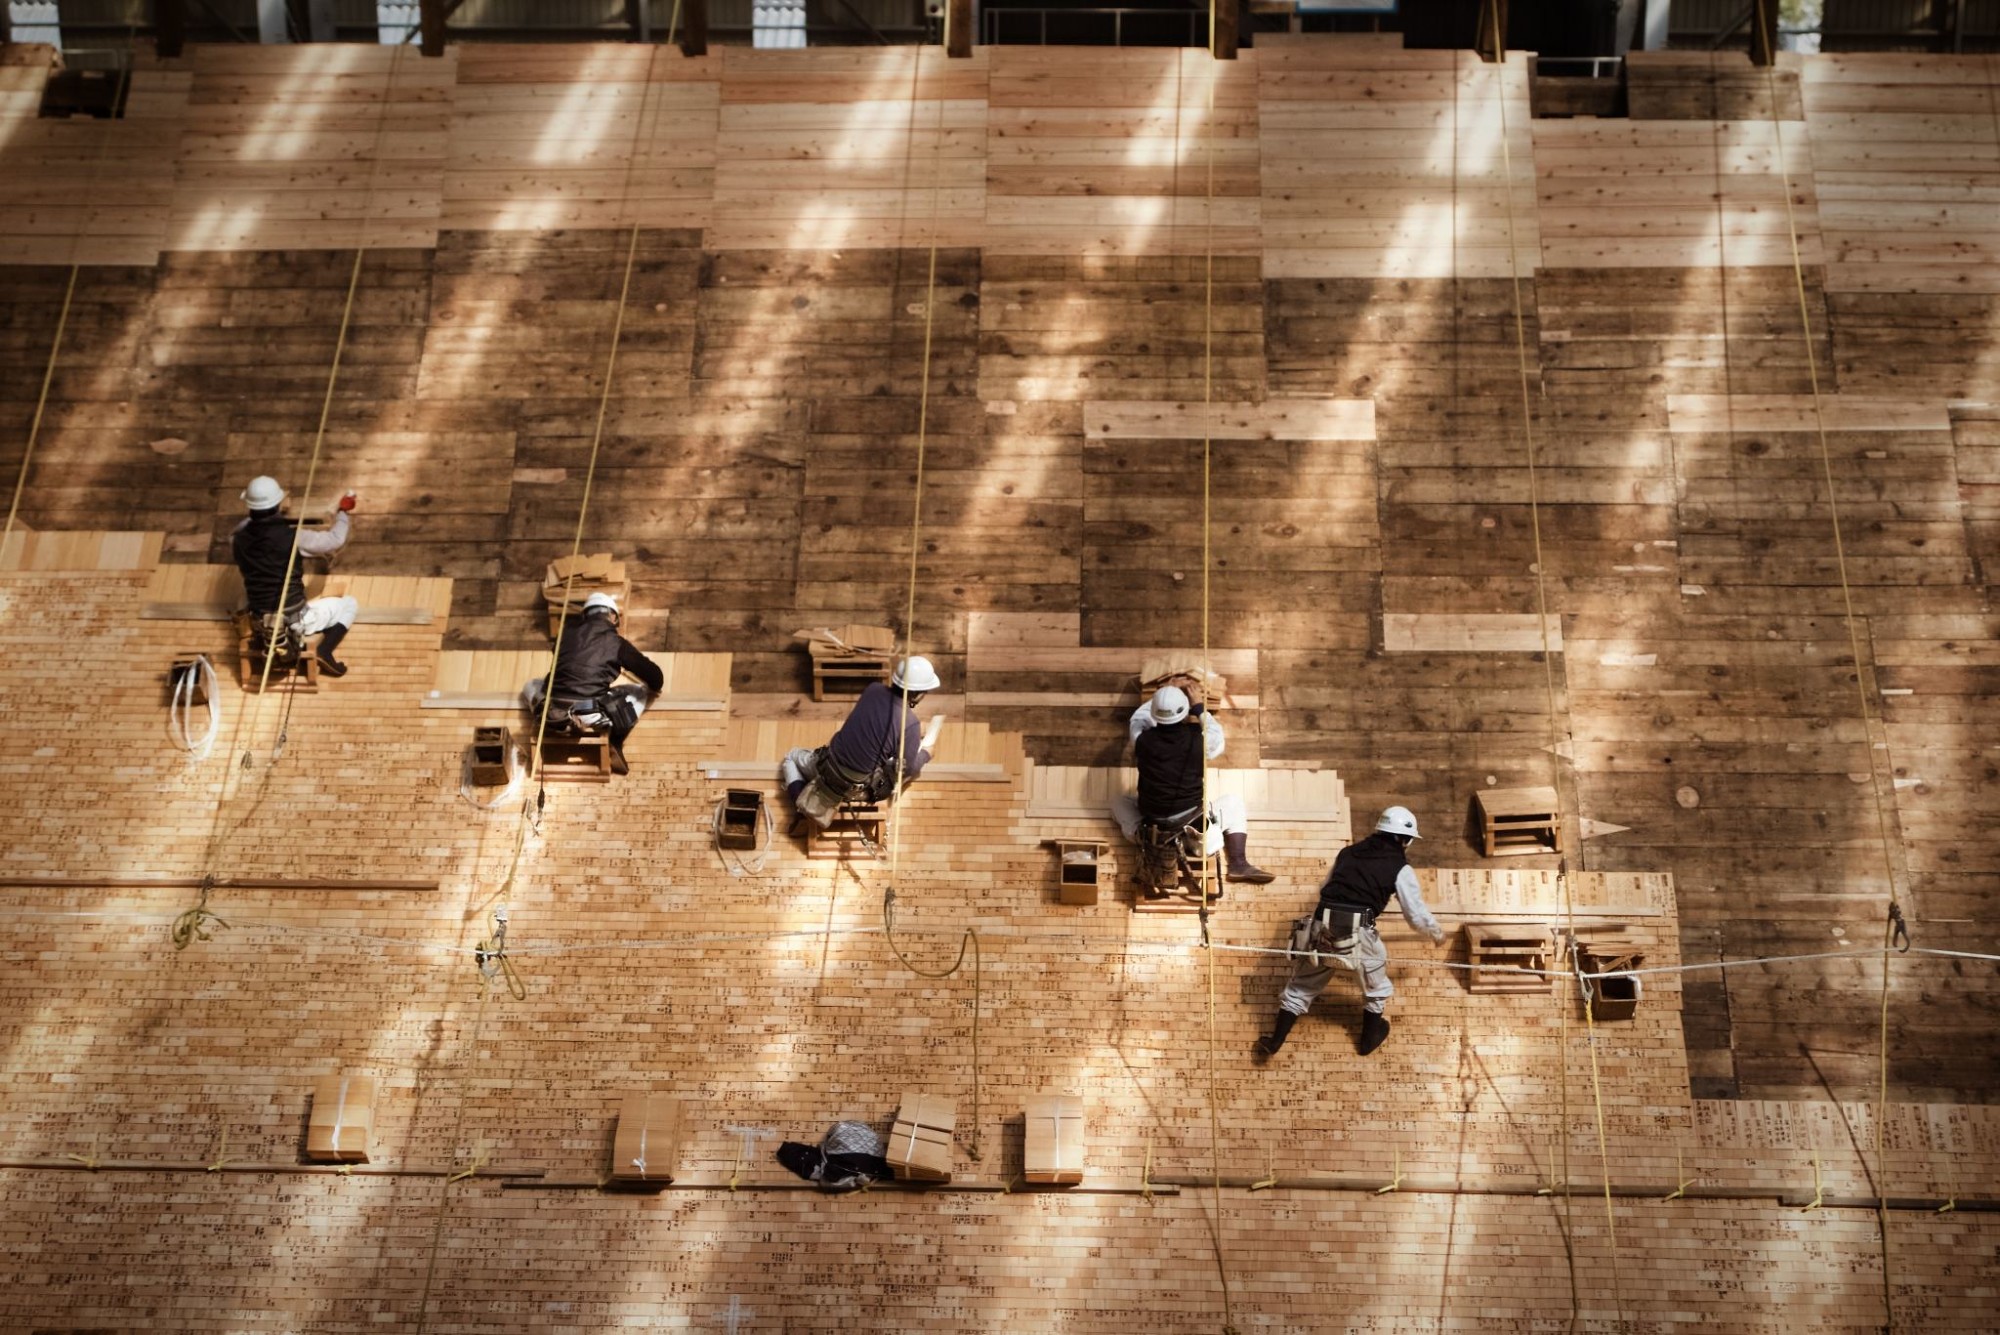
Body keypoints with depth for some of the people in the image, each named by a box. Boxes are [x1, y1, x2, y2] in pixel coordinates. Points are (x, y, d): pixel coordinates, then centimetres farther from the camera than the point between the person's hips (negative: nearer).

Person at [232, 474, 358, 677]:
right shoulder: (293, 537, -20)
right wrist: (343, 512, 12)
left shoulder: (240, 539, -7)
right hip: (295, 621, -5)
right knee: (350, 605, 13)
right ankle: (324, 652, -6)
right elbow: (336, 539, -5)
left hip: (260, 622, 5)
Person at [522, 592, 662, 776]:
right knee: (641, 693, 20)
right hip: (592, 716, -3)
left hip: (555, 713, 3)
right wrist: (654, 688, 38)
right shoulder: (615, 642, 8)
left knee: (532, 686, 36)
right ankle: (614, 746, 7)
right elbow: (654, 676, 12)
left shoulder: (568, 631, 16)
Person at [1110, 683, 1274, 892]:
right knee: (1233, 803, 25)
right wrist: (1197, 707, 17)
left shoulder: (1143, 740, -11)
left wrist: (1159, 699, 26)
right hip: (1192, 819, -1)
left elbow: (1138, 719, 14)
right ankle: (1238, 865, 12)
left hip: (1152, 819, 1)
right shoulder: (1199, 740, -14)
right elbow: (1216, 735, 11)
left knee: (1119, 801, 29)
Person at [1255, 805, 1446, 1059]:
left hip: (1321, 929, 3)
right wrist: (1437, 933, 29)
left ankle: (1275, 1041, 17)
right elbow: (1416, 914, 10)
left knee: (1302, 986, 18)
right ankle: (1370, 1037, 38)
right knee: (1376, 984, 25)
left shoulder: (1347, 853, 18)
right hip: (1357, 934, -3)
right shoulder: (1400, 868, 6)